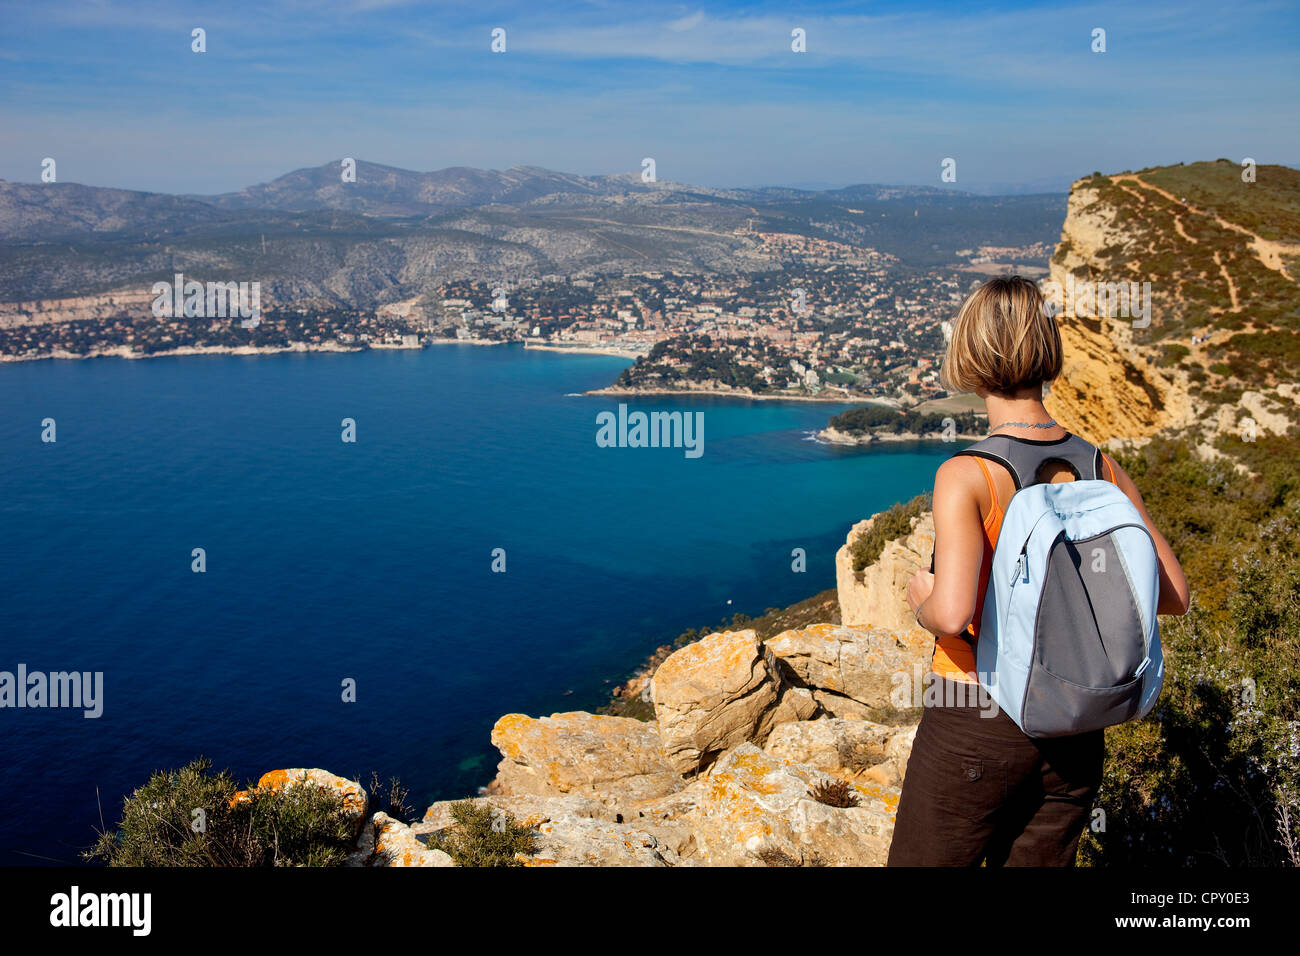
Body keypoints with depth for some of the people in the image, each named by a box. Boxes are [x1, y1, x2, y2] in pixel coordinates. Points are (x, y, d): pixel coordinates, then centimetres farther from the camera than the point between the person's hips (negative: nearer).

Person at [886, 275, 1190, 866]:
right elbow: (1174, 596, 4)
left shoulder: (965, 477, -18)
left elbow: (952, 613, -29)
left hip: (977, 722, -5)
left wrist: (923, 601, -7)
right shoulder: (1103, 471, -2)